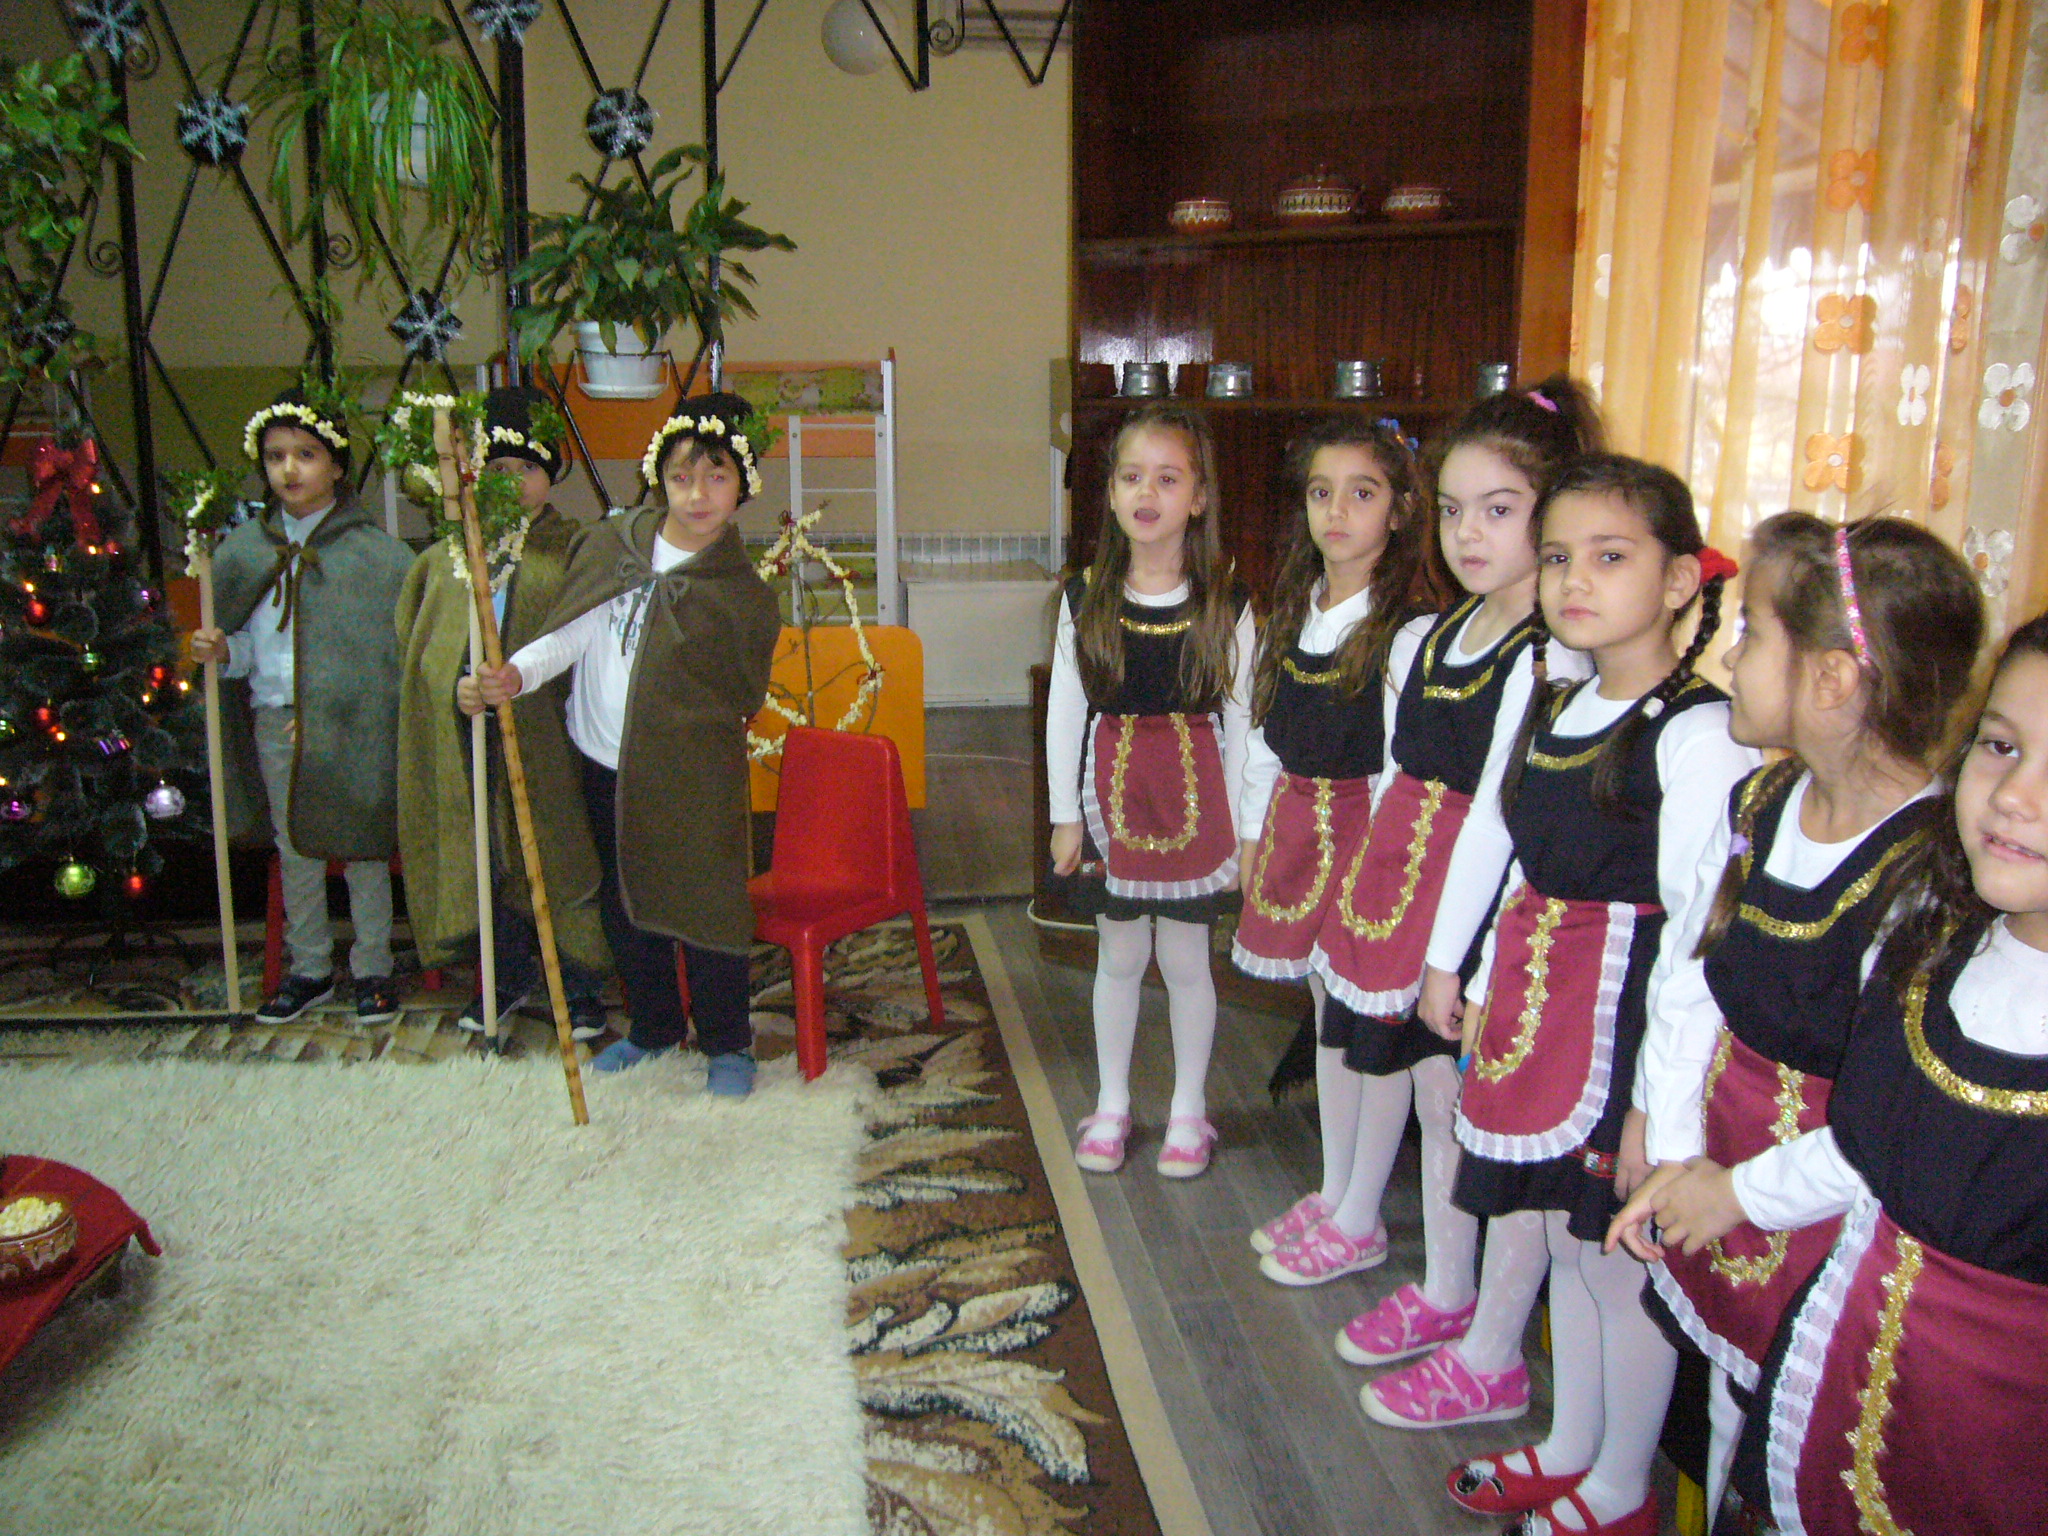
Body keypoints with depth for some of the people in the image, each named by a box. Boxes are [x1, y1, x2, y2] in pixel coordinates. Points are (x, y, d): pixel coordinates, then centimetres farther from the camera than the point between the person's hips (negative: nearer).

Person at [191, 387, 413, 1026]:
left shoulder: (372, 549, -8)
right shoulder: (244, 549, 5)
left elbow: (401, 642, -9)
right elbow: (248, 644, 11)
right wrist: (222, 651, -10)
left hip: (353, 723, -4)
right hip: (275, 720, 4)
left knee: (363, 849, 7)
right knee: (294, 851, 15)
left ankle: (373, 968, 22)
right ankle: (309, 968, 30)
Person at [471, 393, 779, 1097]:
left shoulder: (743, 592, -9)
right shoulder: (611, 544, 1)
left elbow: (739, 698, -5)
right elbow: (571, 634, -3)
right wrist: (514, 674, -18)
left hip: (691, 777, -4)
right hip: (603, 765, 5)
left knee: (705, 906, 1)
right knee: (626, 906, 17)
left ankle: (727, 1042, 21)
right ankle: (653, 1025, 37)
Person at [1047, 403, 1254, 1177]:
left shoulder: (1226, 605, -7)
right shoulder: (1087, 598, -3)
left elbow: (1241, 720, -3)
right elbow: (1063, 711, 1)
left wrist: (1240, 827, -4)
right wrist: (1066, 814, 1)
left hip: (1195, 795, -1)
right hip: (1112, 792, 2)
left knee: (1185, 959, 9)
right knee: (1119, 954, 12)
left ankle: (1188, 1108, 28)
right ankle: (1111, 1104, 30)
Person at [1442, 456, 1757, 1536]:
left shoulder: (1695, 732, -17)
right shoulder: (1552, 709, 9)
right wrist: (1486, 991, 15)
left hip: (1632, 1015, -8)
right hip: (1539, 1001, 8)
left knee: (1623, 1261, 7)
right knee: (1565, 1243, 20)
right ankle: (1570, 1447, 39)